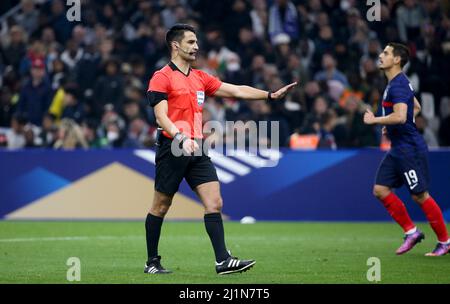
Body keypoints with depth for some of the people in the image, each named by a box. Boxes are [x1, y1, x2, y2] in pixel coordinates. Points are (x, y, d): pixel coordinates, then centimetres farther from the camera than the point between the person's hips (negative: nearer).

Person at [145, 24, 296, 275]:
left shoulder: (201, 78, 15)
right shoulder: (161, 78, -6)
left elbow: (236, 91, 13)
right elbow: (161, 117, -15)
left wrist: (271, 95, 5)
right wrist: (181, 138, -30)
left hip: (196, 150, 6)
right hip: (172, 149, -6)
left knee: (214, 203, -6)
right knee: (160, 207, 4)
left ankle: (223, 260, -10)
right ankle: (152, 262, 16)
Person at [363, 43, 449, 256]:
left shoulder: (398, 85, -18)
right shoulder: (397, 83, 14)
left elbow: (400, 116, -32)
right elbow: (416, 107, 28)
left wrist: (375, 120, -19)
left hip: (409, 148, -10)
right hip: (398, 149, 10)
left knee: (420, 195, -3)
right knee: (380, 190, 4)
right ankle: (411, 232, 11)